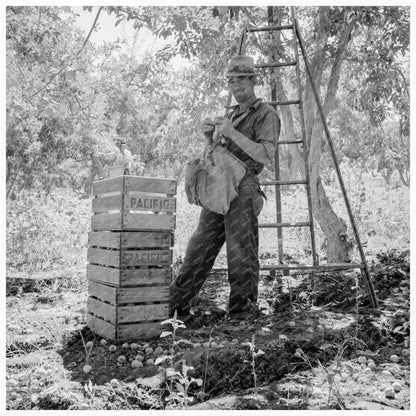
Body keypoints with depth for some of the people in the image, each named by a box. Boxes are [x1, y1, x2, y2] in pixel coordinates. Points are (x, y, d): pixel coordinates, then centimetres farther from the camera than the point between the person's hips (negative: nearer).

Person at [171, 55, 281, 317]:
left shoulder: (266, 114, -1)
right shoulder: (231, 115, 23)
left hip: (243, 190, -7)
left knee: (241, 256, -3)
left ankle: (241, 311, 10)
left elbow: (266, 156, -15)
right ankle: (177, 303, 15)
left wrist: (232, 133, -21)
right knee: (199, 248, 8)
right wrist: (210, 137, 4)